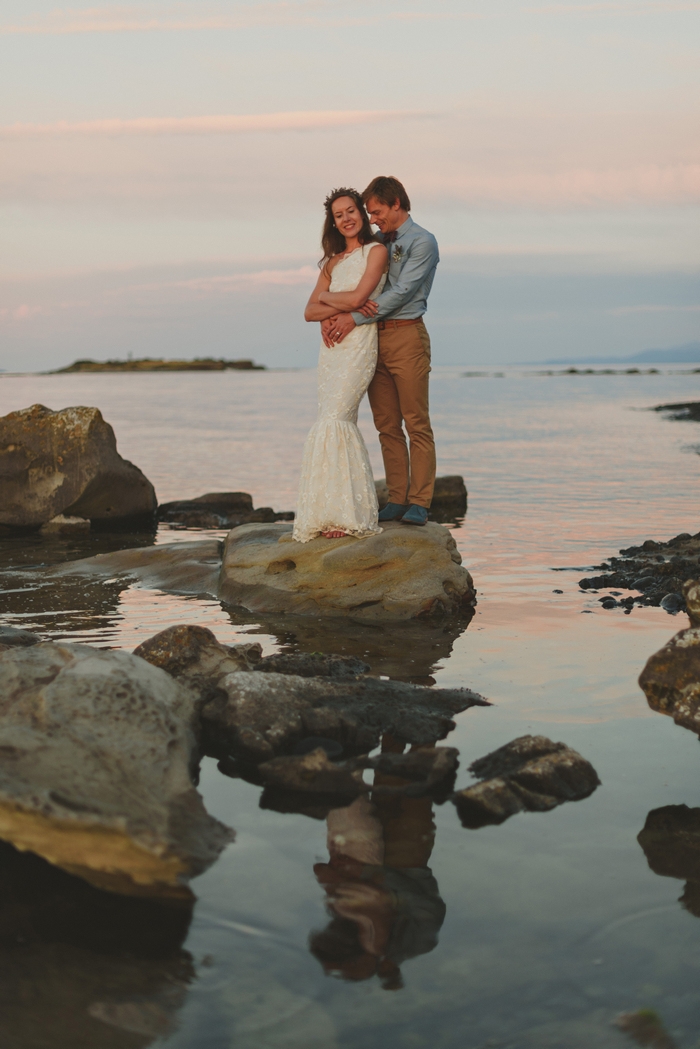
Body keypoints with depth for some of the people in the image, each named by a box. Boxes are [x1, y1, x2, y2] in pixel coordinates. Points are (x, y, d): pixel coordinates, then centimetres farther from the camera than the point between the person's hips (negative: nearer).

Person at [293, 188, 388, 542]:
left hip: (359, 343, -6)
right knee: (341, 423, 2)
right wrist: (342, 307, -7)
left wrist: (326, 298, 5)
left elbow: (358, 297, -13)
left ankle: (344, 513, -16)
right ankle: (334, 513, 2)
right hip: (331, 345, 6)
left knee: (334, 420, -18)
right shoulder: (332, 261, 19)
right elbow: (310, 311, 11)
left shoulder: (376, 251, 0)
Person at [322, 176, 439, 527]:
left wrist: (354, 318, -15)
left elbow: (401, 292, -12)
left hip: (406, 335, -7)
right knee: (387, 425, 5)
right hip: (374, 339, 7)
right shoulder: (377, 244, 20)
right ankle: (397, 499, 8)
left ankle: (419, 503, -4)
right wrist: (333, 314, -5)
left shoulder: (422, 242, -2)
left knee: (416, 423, -5)